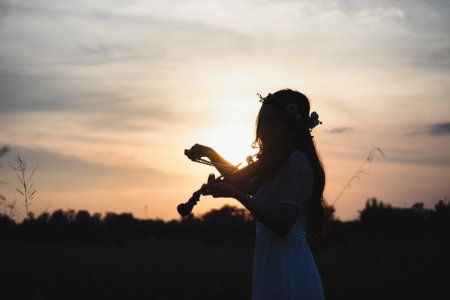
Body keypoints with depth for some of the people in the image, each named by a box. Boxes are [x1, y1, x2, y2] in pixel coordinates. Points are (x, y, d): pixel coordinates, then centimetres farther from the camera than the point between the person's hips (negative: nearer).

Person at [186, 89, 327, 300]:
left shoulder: (295, 162, -14)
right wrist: (210, 153, 23)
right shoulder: (277, 162, 16)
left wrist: (236, 194, -24)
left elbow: (282, 224, -23)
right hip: (274, 266, 10)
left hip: (287, 270, -10)